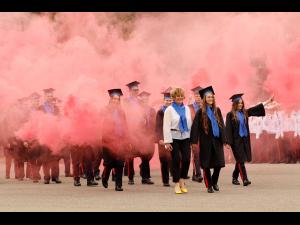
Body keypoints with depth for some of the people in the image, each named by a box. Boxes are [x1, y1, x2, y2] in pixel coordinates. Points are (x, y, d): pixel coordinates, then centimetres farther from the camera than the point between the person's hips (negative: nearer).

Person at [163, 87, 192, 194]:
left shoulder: (186, 108, 9)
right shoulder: (169, 110, -3)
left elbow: (190, 123, 12)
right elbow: (166, 126, -7)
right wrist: (167, 141, -12)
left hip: (185, 137, 3)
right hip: (174, 137, -3)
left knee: (186, 159, -5)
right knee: (176, 160, 0)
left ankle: (182, 181, 13)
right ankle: (177, 184, 11)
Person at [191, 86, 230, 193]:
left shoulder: (217, 110, 8)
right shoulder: (201, 112, -3)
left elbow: (222, 125, 7)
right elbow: (195, 126, -6)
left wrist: (224, 140, 1)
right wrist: (194, 141, -14)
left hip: (216, 140, 3)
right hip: (206, 141, -3)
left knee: (219, 163, 2)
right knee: (206, 164, 1)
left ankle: (214, 182, 25)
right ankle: (209, 185, 13)